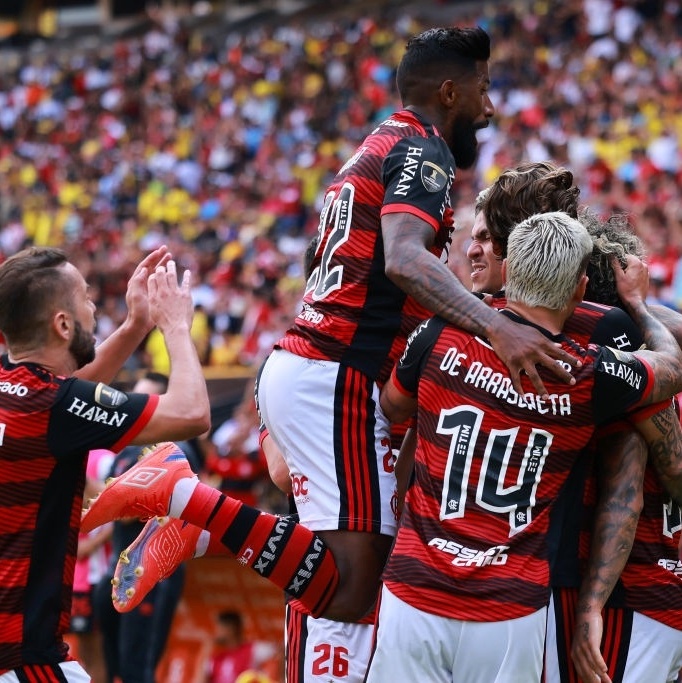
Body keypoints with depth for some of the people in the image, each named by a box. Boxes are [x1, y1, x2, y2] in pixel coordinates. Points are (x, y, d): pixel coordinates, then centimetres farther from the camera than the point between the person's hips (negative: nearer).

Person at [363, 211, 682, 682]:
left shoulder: (440, 337, -4)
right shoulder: (591, 376, -7)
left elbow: (391, 408, 19)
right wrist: (636, 303, 35)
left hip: (414, 599, 1)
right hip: (510, 618, -1)